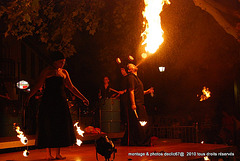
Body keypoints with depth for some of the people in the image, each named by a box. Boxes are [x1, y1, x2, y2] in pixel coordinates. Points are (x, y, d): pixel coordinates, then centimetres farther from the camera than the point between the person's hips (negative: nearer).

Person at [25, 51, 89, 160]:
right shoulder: (47, 71, -1)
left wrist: (83, 98, 14)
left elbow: (71, 87, 16)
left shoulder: (64, 72, 13)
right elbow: (38, 85, -6)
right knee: (48, 127, -3)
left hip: (61, 102, 5)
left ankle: (58, 153, 9)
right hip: (48, 101, -5)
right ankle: (48, 153, 5)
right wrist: (29, 96, -19)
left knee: (60, 127, 2)